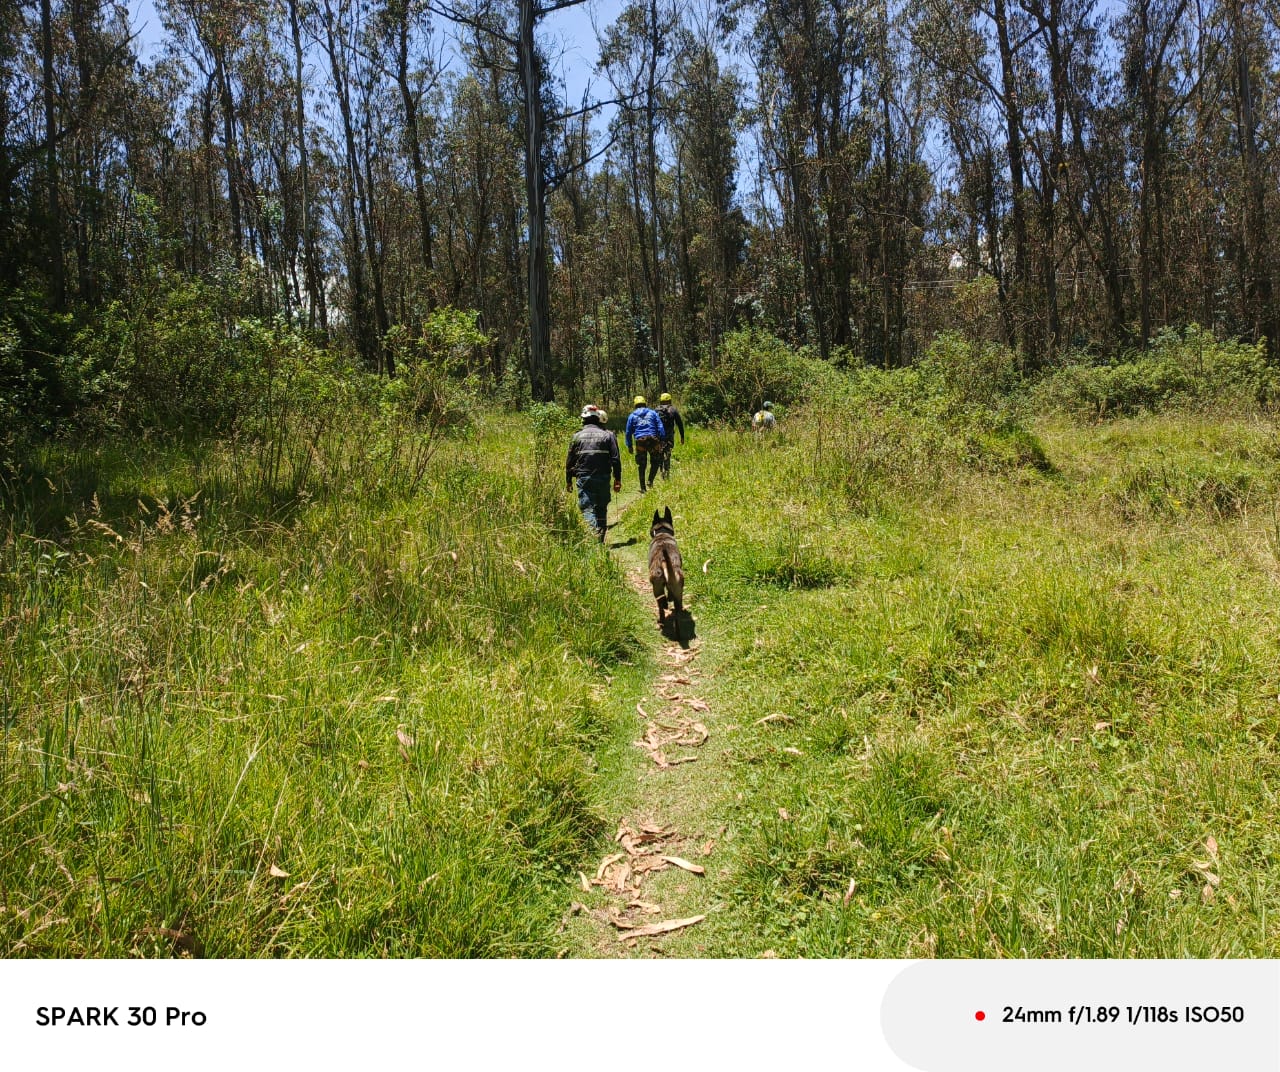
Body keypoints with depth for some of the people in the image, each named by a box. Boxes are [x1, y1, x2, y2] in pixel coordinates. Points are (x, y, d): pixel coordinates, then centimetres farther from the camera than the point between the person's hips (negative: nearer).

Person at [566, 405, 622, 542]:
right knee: (601, 508, 13)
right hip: (603, 478, 1)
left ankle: (593, 533, -25)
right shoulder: (608, 435, 1)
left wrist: (568, 481, 17)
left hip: (584, 479, -1)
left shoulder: (578, 436, 3)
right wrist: (617, 479, 4)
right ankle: (600, 539, 16)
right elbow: (616, 459, -2)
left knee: (587, 507, -2)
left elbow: (570, 461, 7)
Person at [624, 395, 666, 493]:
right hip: (653, 440, -1)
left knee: (641, 466, 7)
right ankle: (650, 480, -2)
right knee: (655, 462, 15)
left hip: (640, 441, 1)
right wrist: (662, 440, 4)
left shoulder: (632, 415, 14)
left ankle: (643, 488, 9)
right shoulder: (652, 413, 14)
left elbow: (628, 432, 13)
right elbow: (660, 427, 5)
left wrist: (629, 446, 17)